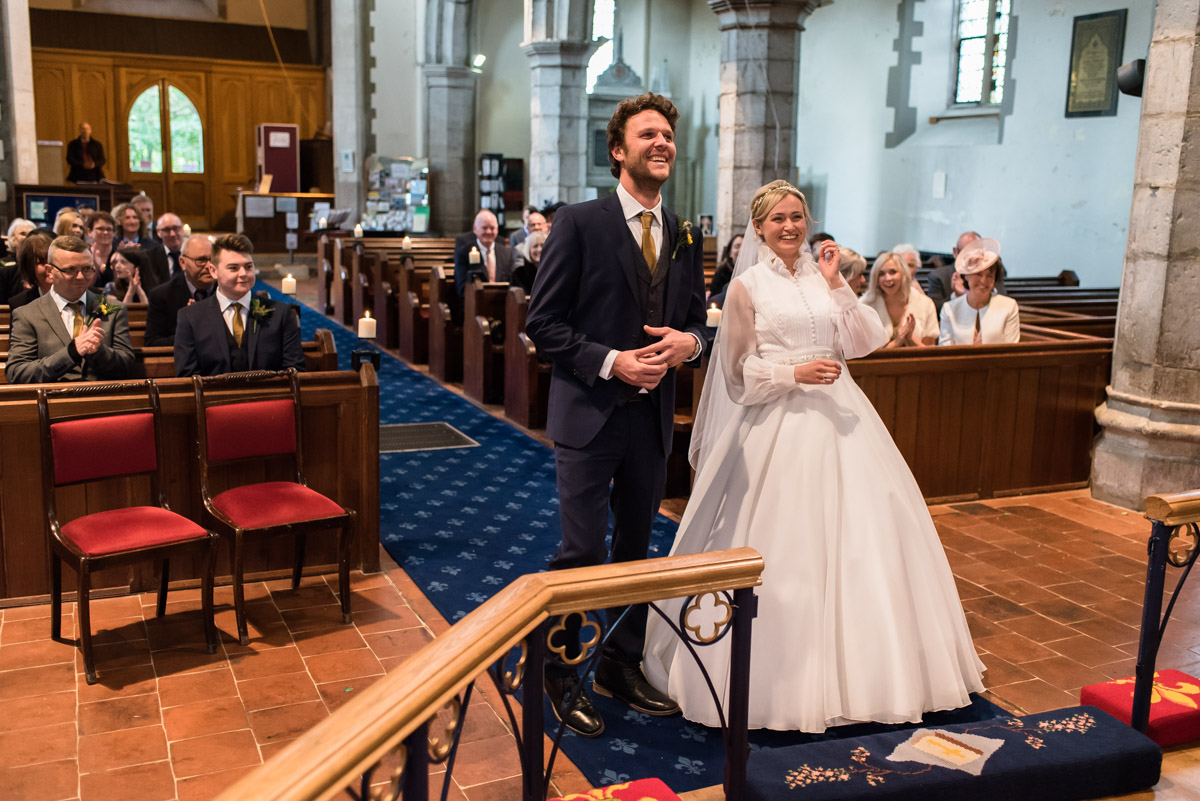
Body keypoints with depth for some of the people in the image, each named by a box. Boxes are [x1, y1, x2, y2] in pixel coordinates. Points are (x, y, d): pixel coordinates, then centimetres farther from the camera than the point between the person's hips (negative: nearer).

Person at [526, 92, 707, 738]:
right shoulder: (579, 223, -7)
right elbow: (543, 322, -9)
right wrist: (610, 363, -18)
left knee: (636, 547, 16)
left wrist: (688, 342, -8)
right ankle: (559, 676, 18)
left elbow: (696, 322, 16)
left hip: (653, 417, 6)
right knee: (583, 552, -1)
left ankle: (622, 665, 32)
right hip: (590, 415, -5)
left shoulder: (686, 237, 9)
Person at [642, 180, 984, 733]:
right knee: (783, 546, -2)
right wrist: (795, 373, -15)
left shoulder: (821, 274, 10)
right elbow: (740, 373, -3)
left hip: (838, 418, 5)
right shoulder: (747, 286, -2)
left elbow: (862, 342, 3)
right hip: (779, 424, -5)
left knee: (858, 533, 7)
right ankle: (788, 670, 14)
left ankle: (854, 661, 23)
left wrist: (836, 284, -4)